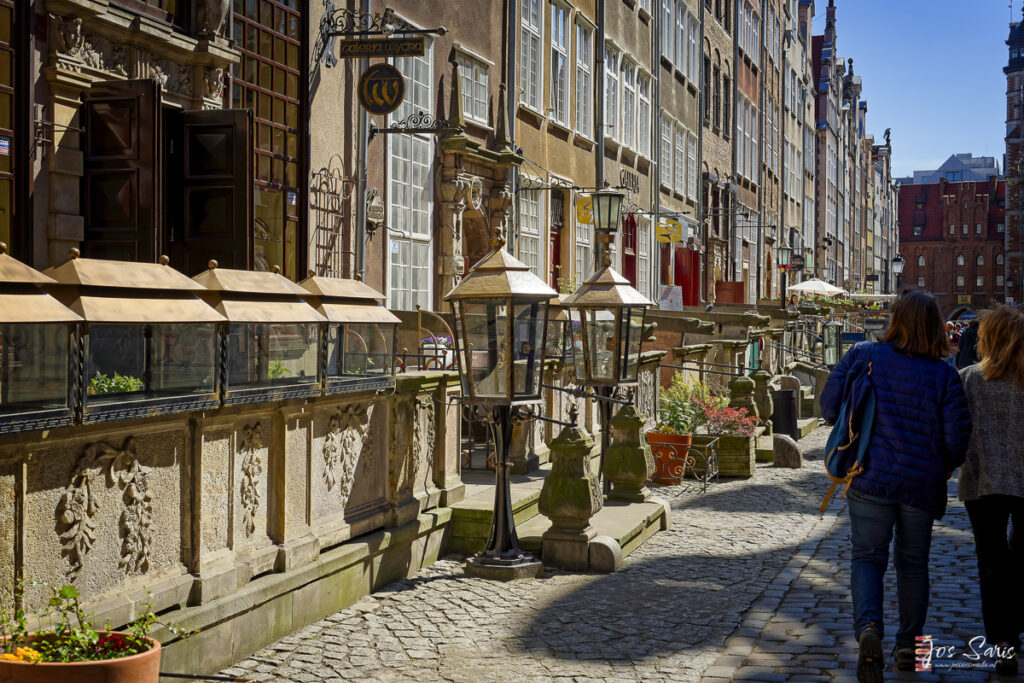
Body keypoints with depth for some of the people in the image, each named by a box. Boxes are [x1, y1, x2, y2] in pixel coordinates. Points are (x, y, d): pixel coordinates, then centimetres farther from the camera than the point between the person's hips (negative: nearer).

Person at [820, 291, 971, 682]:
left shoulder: (862, 356, -7)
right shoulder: (944, 375, -9)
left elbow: (830, 408, -2)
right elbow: (957, 438, -9)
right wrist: (945, 467, 12)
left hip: (870, 480, 0)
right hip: (922, 485, 1)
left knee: (867, 556, 7)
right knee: (913, 563, 17)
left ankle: (868, 627, -19)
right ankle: (908, 647, 25)